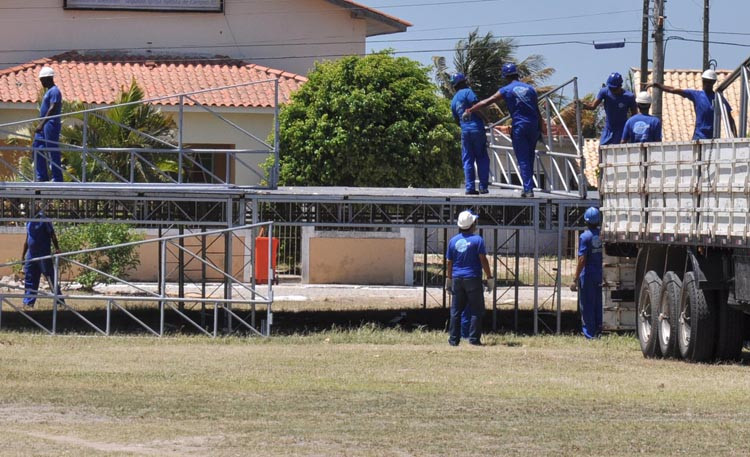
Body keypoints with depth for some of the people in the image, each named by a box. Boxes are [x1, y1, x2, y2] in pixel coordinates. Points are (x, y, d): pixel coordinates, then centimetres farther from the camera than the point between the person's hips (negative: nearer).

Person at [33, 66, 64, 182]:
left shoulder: (54, 91, -13)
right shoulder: (49, 91, 18)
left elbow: (52, 109, -22)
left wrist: (42, 124, -25)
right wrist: (41, 124, 23)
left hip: (51, 124, -11)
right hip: (45, 126, 11)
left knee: (52, 151, -7)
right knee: (37, 148, 10)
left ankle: (57, 179, -4)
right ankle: (42, 176, 13)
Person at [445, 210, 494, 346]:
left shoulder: (453, 241, 5)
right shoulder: (477, 240, -8)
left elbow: (449, 263, 9)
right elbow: (483, 260, -10)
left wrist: (448, 280, 18)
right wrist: (490, 278, -5)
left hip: (457, 279, 4)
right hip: (473, 278, -4)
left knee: (456, 311, 9)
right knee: (476, 310, 2)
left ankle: (454, 339, 8)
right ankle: (474, 339, -4)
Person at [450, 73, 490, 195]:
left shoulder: (454, 101, 17)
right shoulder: (467, 92, -3)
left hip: (465, 131, 5)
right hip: (477, 128, -5)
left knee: (468, 161, 8)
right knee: (482, 159, 3)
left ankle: (470, 187, 1)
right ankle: (483, 186, 0)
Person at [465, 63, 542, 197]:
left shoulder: (506, 90, 0)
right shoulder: (530, 89, 11)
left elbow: (487, 102, 0)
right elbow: (538, 112, 10)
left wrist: (470, 110, 9)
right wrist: (540, 130, 14)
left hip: (519, 126, -4)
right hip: (534, 126, 4)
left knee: (523, 160, 0)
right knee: (530, 158, 13)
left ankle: (528, 189, -6)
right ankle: (529, 186, 16)